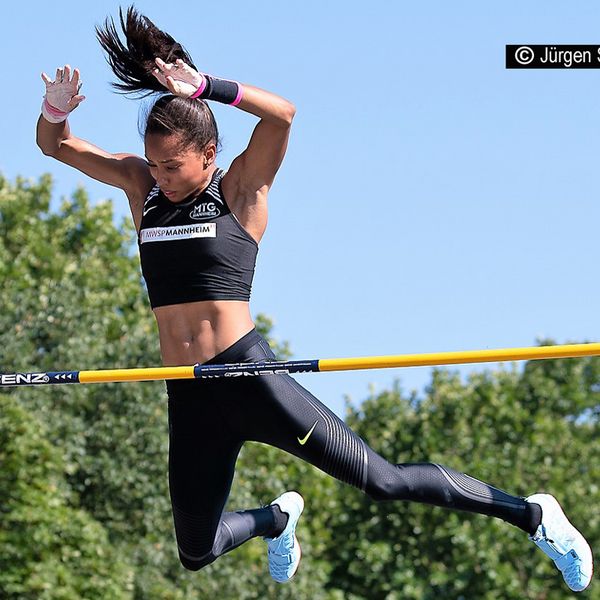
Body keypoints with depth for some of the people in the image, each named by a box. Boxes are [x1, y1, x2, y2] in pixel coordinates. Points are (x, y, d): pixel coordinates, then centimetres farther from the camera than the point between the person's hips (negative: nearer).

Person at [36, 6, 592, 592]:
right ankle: (277, 518, 48)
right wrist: (55, 107, -10)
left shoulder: (240, 189, -3)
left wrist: (203, 87, -28)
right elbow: (55, 145, 12)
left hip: (248, 374, -6)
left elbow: (281, 114, -20)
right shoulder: (142, 187, 11)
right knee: (197, 553, 15)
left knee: (382, 481, -7)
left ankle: (530, 513, 6)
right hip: (189, 398, 6)